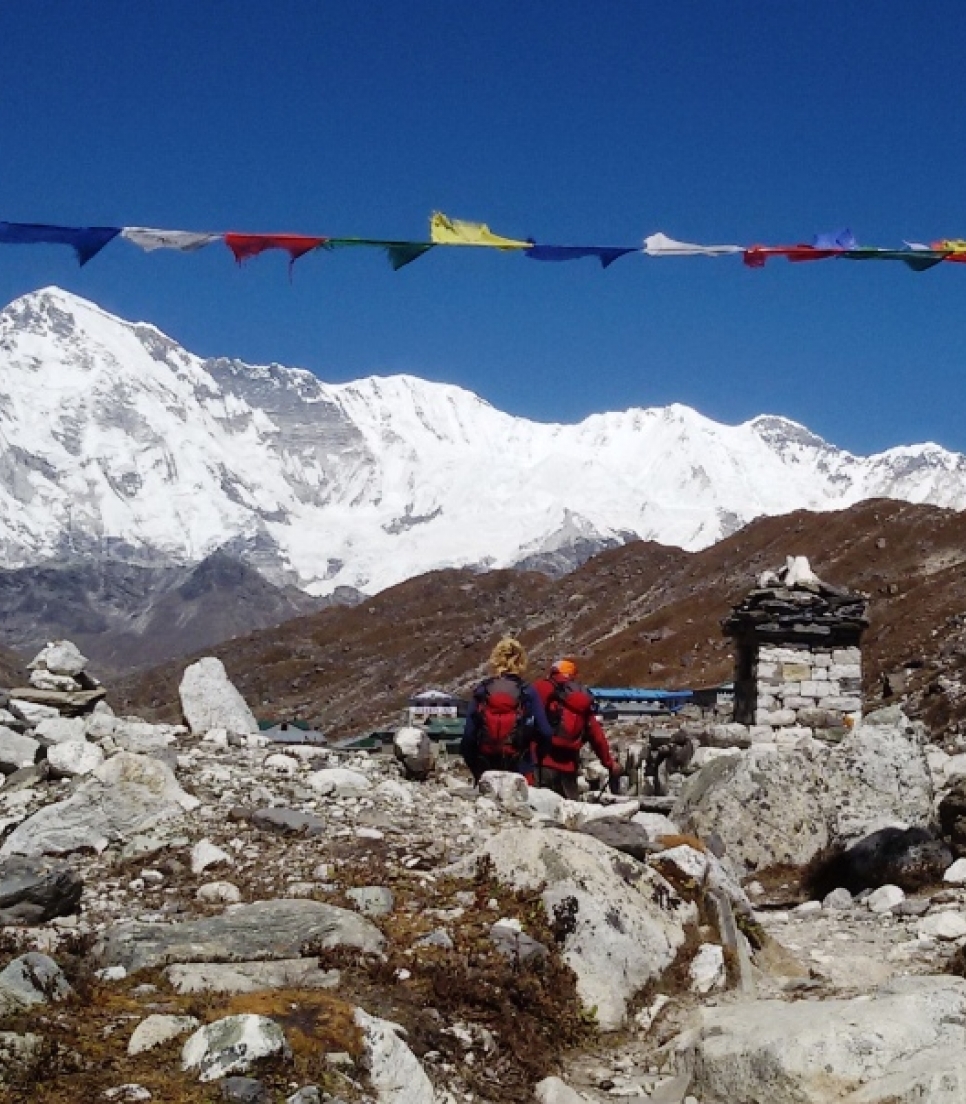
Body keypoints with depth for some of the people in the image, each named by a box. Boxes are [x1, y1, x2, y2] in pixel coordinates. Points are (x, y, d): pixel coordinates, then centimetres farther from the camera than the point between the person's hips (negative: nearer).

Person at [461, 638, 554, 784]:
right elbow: (545, 733, -9)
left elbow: (468, 736, -3)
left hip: (486, 772, 2)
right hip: (520, 772, -2)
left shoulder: (481, 692, -1)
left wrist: (475, 769, 10)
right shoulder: (528, 693, -6)